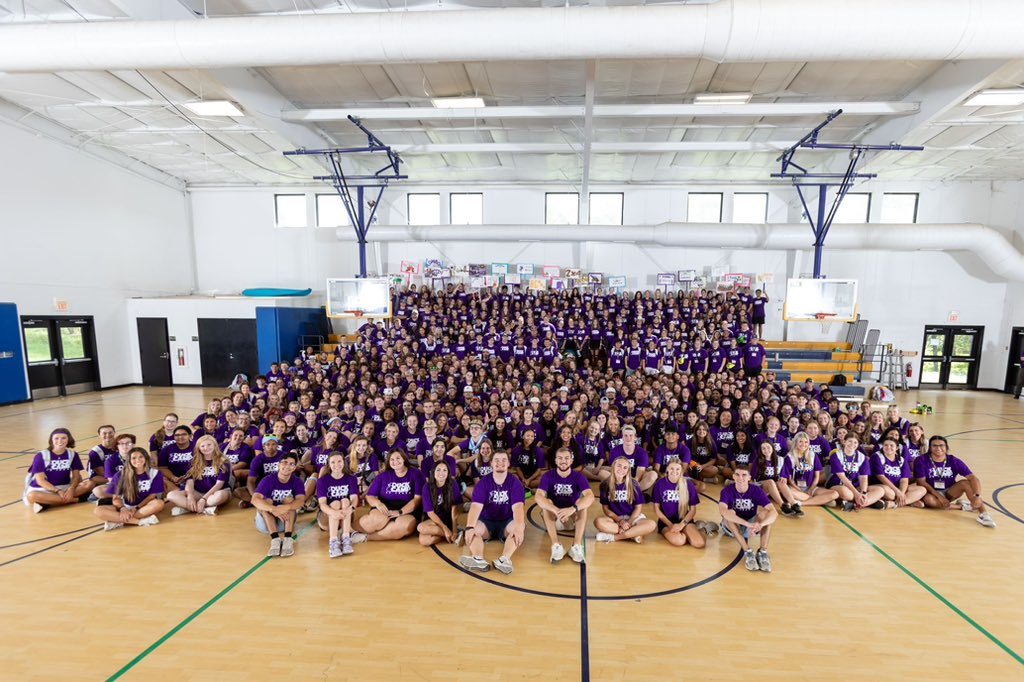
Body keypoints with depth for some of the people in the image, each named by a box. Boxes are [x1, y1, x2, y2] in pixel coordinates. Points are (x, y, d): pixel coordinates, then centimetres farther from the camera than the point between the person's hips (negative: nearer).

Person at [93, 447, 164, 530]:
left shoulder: (154, 473, -6)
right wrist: (123, 509, -22)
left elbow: (152, 495, -5)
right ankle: (141, 521, -32)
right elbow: (116, 497, -2)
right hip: (126, 507, 2)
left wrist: (136, 508, -17)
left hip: (144, 506, -2)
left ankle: (118, 521, -28)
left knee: (159, 503, -35)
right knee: (98, 511, -24)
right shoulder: (121, 475, -2)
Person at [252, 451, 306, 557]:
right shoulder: (268, 480, -14)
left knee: (289, 499, -24)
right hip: (267, 520, 0)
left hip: (287, 518, 0)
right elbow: (255, 499, -30)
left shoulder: (297, 481, -10)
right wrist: (273, 509, -46)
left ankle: (288, 539, -35)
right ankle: (275, 539, -37)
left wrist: (286, 507, -47)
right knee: (266, 501, -25)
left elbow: (301, 500, -27)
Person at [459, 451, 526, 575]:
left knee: (519, 527, -32)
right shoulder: (483, 482, -6)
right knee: (474, 529, -29)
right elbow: (476, 506, -18)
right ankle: (478, 559, -52)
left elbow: (518, 506, -20)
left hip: (507, 522, -1)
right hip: (487, 521, 1)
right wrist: (469, 527, -35)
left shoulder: (515, 482, -7)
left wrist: (519, 527, -39)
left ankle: (505, 559, -51)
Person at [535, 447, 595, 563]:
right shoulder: (548, 476, -13)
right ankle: (556, 546, -35)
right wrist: (556, 511, -46)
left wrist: (572, 509, -46)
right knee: (546, 502, -28)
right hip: (553, 519, 0)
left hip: (573, 519, 0)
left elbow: (590, 496, -29)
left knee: (582, 502, -27)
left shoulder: (579, 476, -11)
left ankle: (577, 546, -35)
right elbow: (538, 497, -29)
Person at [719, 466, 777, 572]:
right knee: (729, 513, -34)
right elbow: (722, 511, -40)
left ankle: (763, 552, -27)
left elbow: (774, 513, -29)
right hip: (734, 527, -1)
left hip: (751, 526, 2)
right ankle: (748, 552, -33)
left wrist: (760, 524, -49)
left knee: (765, 512, -26)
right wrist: (748, 524, -50)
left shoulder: (757, 491, -17)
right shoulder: (727, 490, -22)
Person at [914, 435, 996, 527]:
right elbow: (921, 481, -13)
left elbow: (973, 478, -18)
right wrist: (939, 496, -21)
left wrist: (977, 496, -35)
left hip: (949, 492, 3)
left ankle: (983, 513, -28)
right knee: (928, 499, -36)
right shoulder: (922, 460, -14)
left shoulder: (954, 461, -7)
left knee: (965, 482, -24)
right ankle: (962, 506, -18)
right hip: (932, 493, -3)